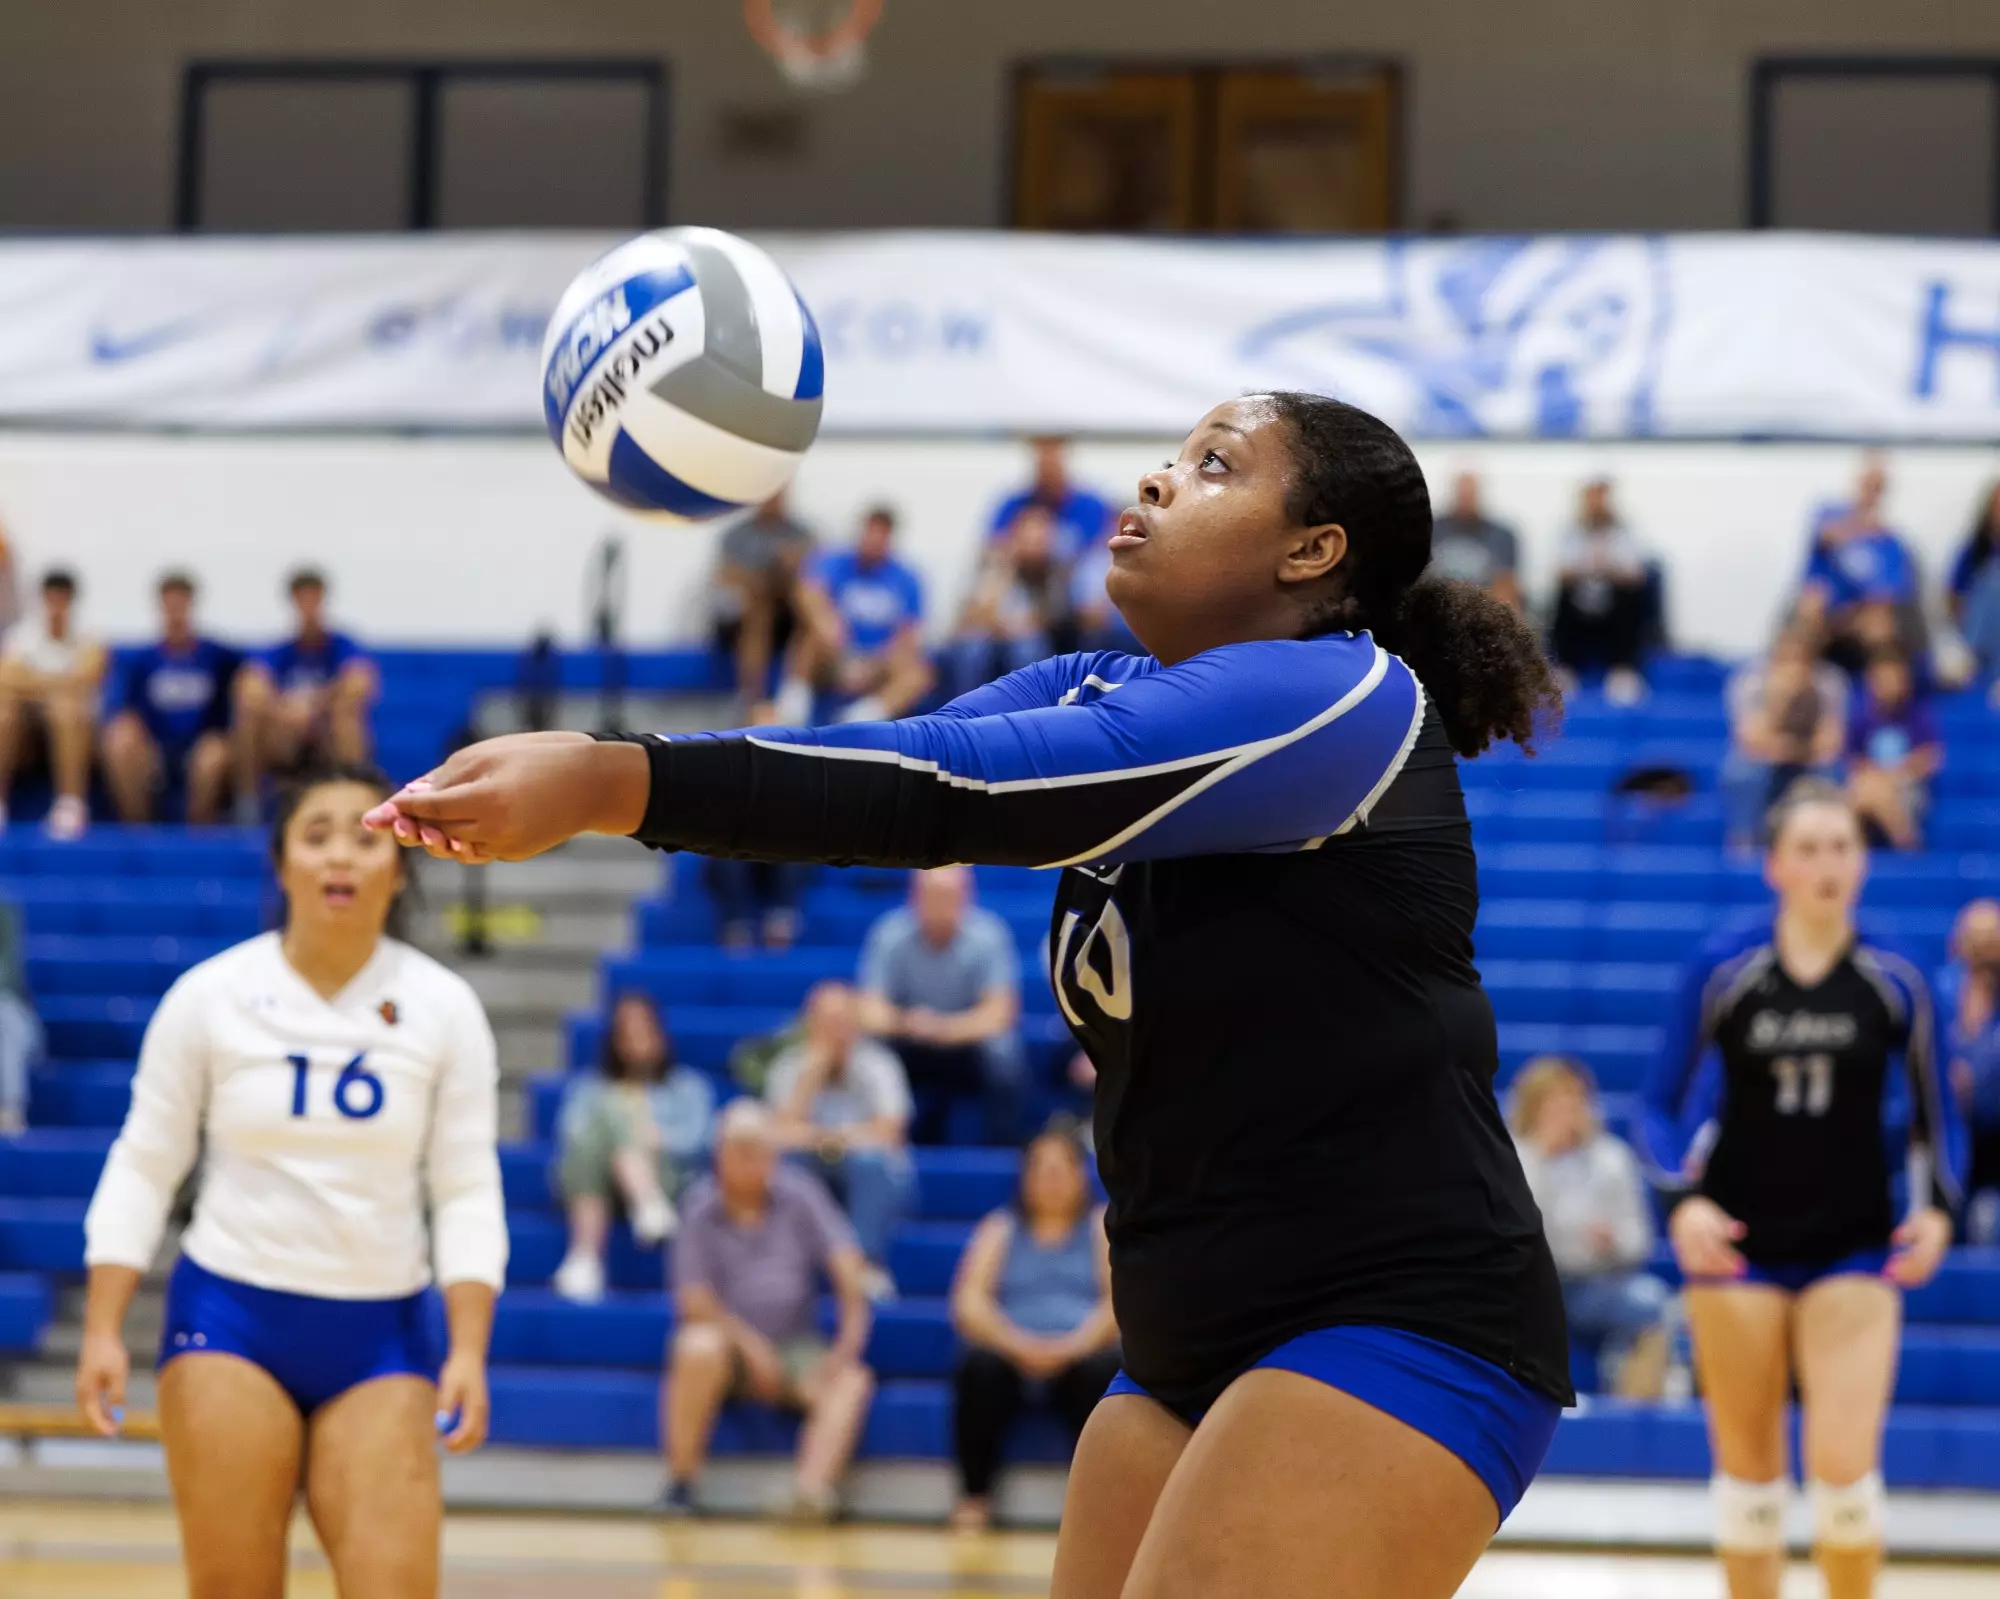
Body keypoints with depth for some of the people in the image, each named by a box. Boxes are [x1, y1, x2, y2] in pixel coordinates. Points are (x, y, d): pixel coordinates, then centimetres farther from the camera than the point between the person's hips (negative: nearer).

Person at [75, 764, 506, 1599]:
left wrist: (469, 1352, -9)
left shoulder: (443, 1007, 1)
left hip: (383, 1334, 1)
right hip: (230, 1317, -1)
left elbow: (466, 1190, 0)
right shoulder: (208, 997, -2)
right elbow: (142, 1168, 2)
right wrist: (102, 1331, -5)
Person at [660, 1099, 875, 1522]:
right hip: (732, 1341, -2)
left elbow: (845, 1261, -6)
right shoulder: (702, 1209, -4)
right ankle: (680, 1483, -23)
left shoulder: (799, 1194, 1)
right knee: (698, 1347, -36)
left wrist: (852, 1334, -19)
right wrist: (750, 1345, -17)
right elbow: (694, 1300, -8)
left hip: (795, 1348, 2)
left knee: (852, 1380, -28)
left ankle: (813, 1490, -52)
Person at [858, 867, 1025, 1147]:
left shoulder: (987, 936, -20)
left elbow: (998, 1014, -25)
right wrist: (904, 1023, -44)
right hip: (914, 1049, 2)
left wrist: (940, 1028, -42)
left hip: (971, 1041, -2)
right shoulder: (890, 935, -17)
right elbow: (871, 1011, -20)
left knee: (1002, 1060, -31)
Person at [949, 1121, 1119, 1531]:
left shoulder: (1103, 1226, 18)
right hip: (1011, 1355, 1)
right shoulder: (1001, 1229, 20)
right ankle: (974, 1495, -27)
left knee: (1104, 1370, -35)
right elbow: (969, 1302, 5)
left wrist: (1074, 1346, -16)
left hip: (1082, 1354, -1)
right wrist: (1018, 1344, -15)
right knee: (979, 1365, -34)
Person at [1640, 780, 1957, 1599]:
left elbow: (1931, 1111, 10)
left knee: (1844, 1464, -13)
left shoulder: (1894, 982, -3)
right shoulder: (1723, 972, -5)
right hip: (1738, 1247, 0)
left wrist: (1937, 1207, -5)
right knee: (1748, 1468, 5)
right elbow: (1662, 1108, 1)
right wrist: (1683, 1199, -15)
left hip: (1853, 1251, 0)